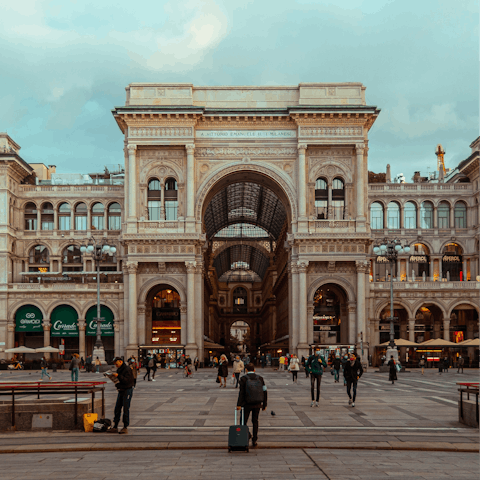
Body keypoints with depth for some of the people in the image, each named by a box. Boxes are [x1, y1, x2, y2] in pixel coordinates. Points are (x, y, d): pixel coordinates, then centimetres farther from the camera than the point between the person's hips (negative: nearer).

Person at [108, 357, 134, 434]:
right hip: (121, 390, 8)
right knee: (117, 409, 7)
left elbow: (127, 380, -23)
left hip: (127, 390, -8)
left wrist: (118, 376, -31)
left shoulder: (127, 369, -14)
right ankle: (115, 427, 11)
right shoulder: (119, 369, 13)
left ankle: (125, 427, 1)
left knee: (126, 409, -5)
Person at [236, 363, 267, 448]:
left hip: (247, 404, -3)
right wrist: (264, 404, 10)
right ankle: (254, 440, 12)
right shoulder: (260, 378, 4)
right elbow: (264, 392, 3)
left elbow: (241, 392, -14)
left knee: (243, 421, 9)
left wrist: (239, 404, -14)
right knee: (255, 421, 13)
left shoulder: (243, 379, -6)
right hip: (257, 403, 3)